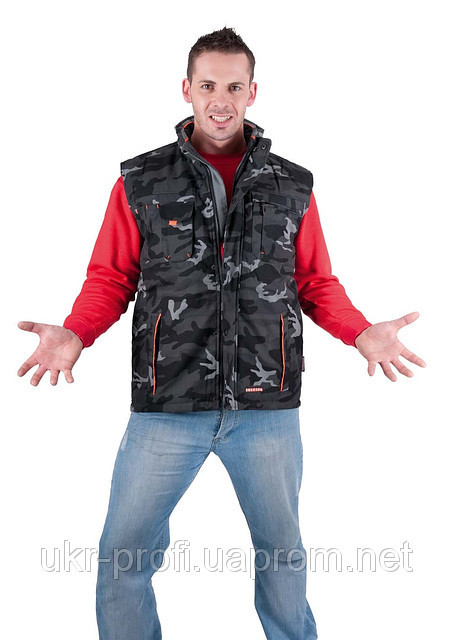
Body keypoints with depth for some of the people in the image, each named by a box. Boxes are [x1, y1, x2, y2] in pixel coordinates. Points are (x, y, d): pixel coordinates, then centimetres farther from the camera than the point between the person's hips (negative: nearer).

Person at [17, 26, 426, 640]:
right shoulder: (141, 182, 3)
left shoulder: (293, 187, 7)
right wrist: (74, 334, -13)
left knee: (282, 550, 18)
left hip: (268, 408, 1)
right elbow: (110, 278, 5)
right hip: (166, 407, -1)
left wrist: (363, 332, -6)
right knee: (123, 558, 7)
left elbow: (317, 283, 11)